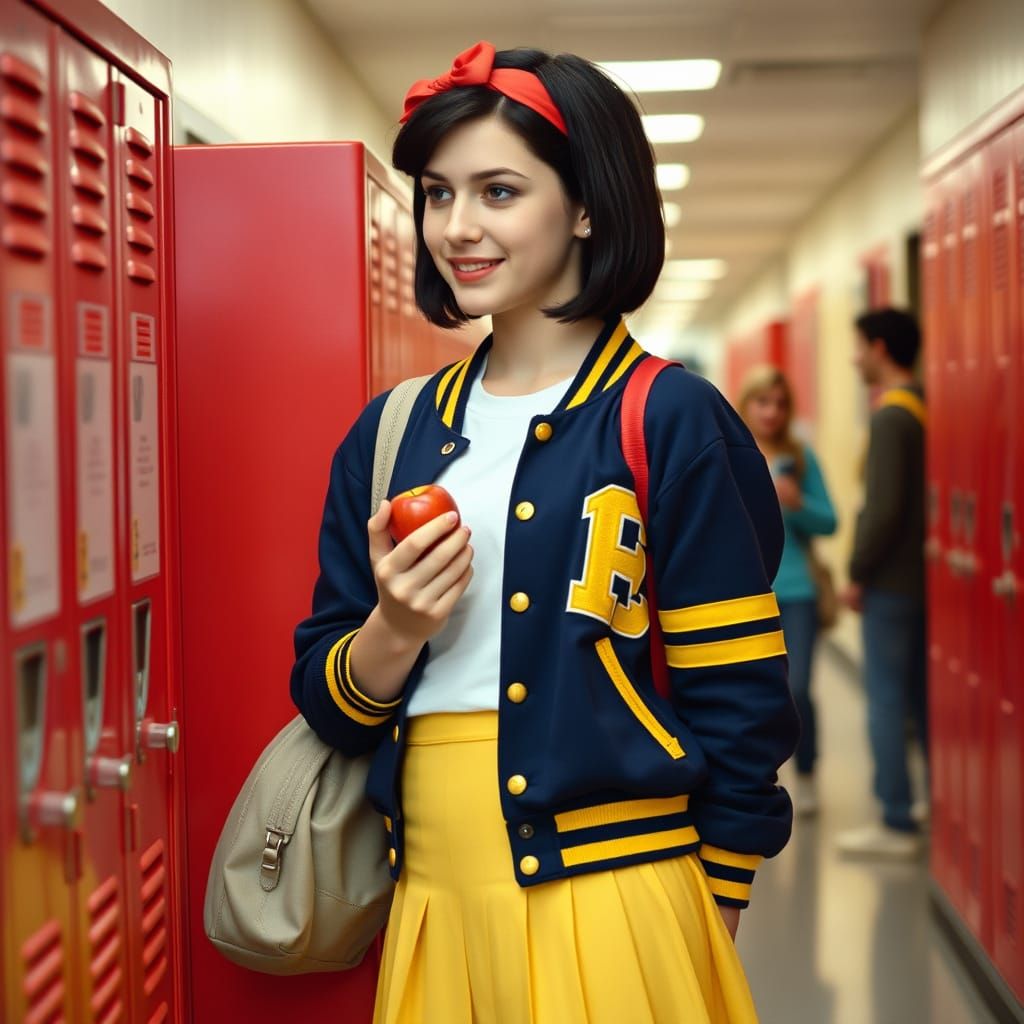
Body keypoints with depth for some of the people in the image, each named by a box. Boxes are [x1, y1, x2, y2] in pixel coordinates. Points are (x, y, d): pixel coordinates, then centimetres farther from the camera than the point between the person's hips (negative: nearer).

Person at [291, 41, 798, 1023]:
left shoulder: (670, 423, -8)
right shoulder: (392, 434, 7)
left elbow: (739, 712, -6)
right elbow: (327, 701, 9)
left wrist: (704, 930, -2)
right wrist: (393, 630, -11)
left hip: (609, 909, -5)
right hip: (434, 905, 5)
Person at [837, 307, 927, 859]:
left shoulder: (891, 416, -15)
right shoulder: (927, 408, 11)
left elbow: (884, 508, -21)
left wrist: (858, 574, -11)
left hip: (891, 582, -8)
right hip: (924, 576, 8)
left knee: (886, 695, -3)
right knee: (923, 694, 15)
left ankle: (896, 823, 0)